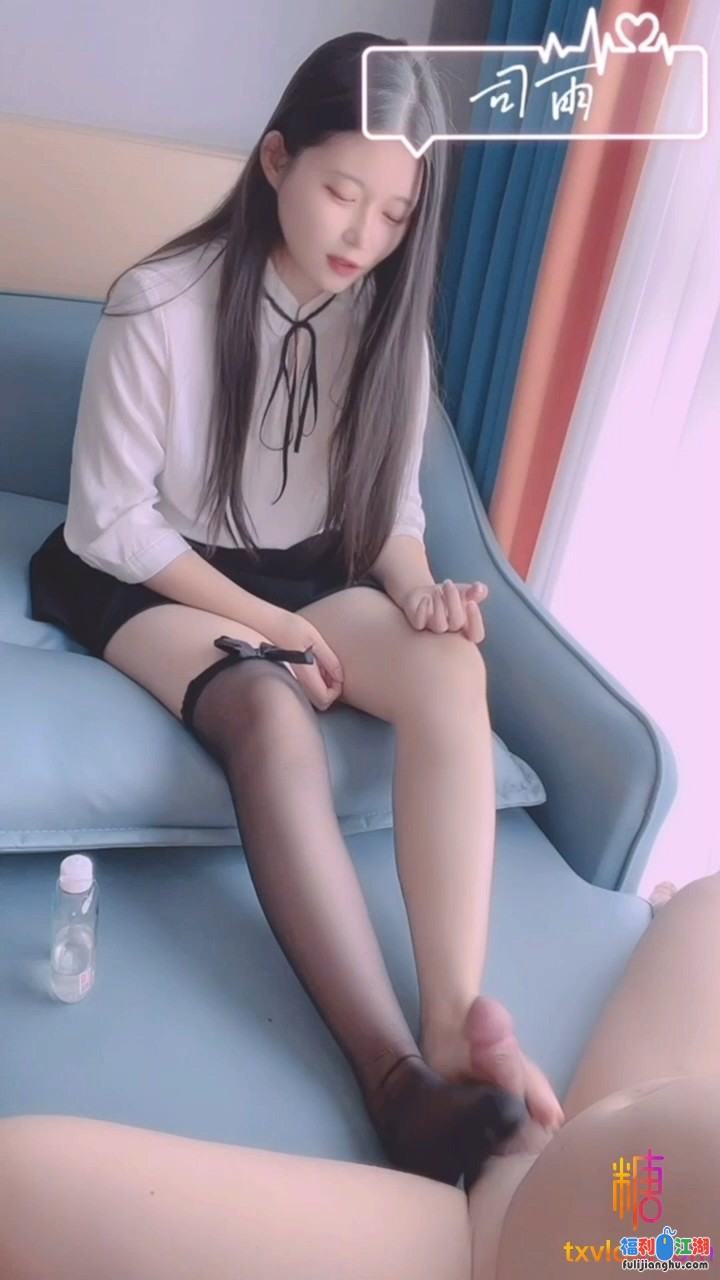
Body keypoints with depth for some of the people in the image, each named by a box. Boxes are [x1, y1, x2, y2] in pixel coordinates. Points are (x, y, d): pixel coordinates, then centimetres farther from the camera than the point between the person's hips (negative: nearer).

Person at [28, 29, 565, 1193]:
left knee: (452, 670, -28)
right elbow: (109, 521, -12)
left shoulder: (388, 320, 2)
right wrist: (259, 620, -18)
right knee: (271, 713, -37)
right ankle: (398, 1075, -41)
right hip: (149, 577, -4)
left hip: (304, 573, 4)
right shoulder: (160, 306, -13)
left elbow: (390, 502, 5)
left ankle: (459, 1017, -33)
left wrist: (417, 590, -17)